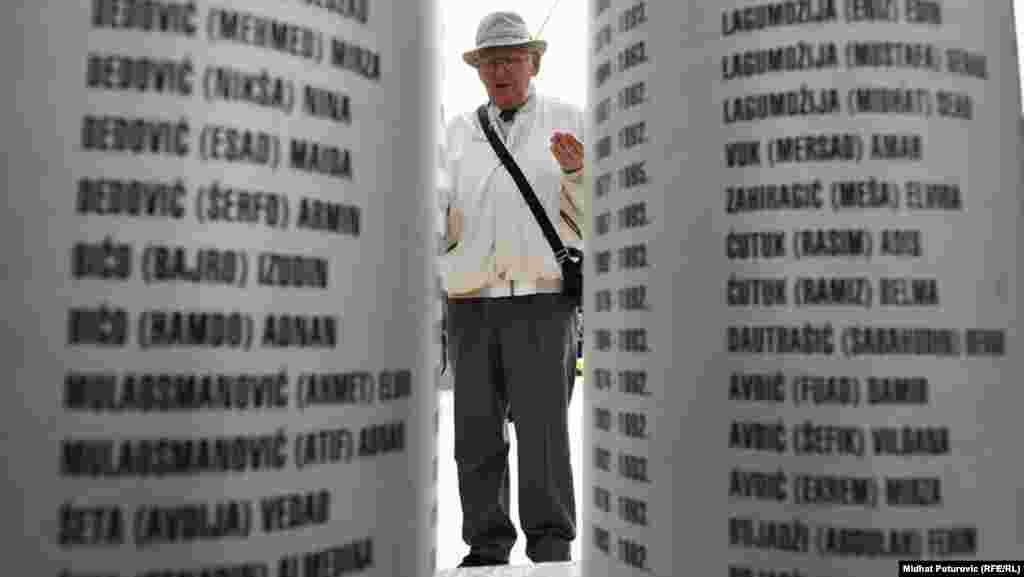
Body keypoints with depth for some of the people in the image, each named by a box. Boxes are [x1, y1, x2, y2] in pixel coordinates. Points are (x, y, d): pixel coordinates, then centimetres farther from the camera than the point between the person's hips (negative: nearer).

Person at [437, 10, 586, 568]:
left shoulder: (567, 121, 11)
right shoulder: (458, 131, 18)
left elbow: (593, 214, 5)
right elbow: (444, 223, 13)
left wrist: (576, 173, -14)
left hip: (541, 298, -3)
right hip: (471, 300, 3)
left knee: (543, 427, -7)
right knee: (476, 433, 5)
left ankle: (552, 546, 6)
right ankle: (487, 548, 16)